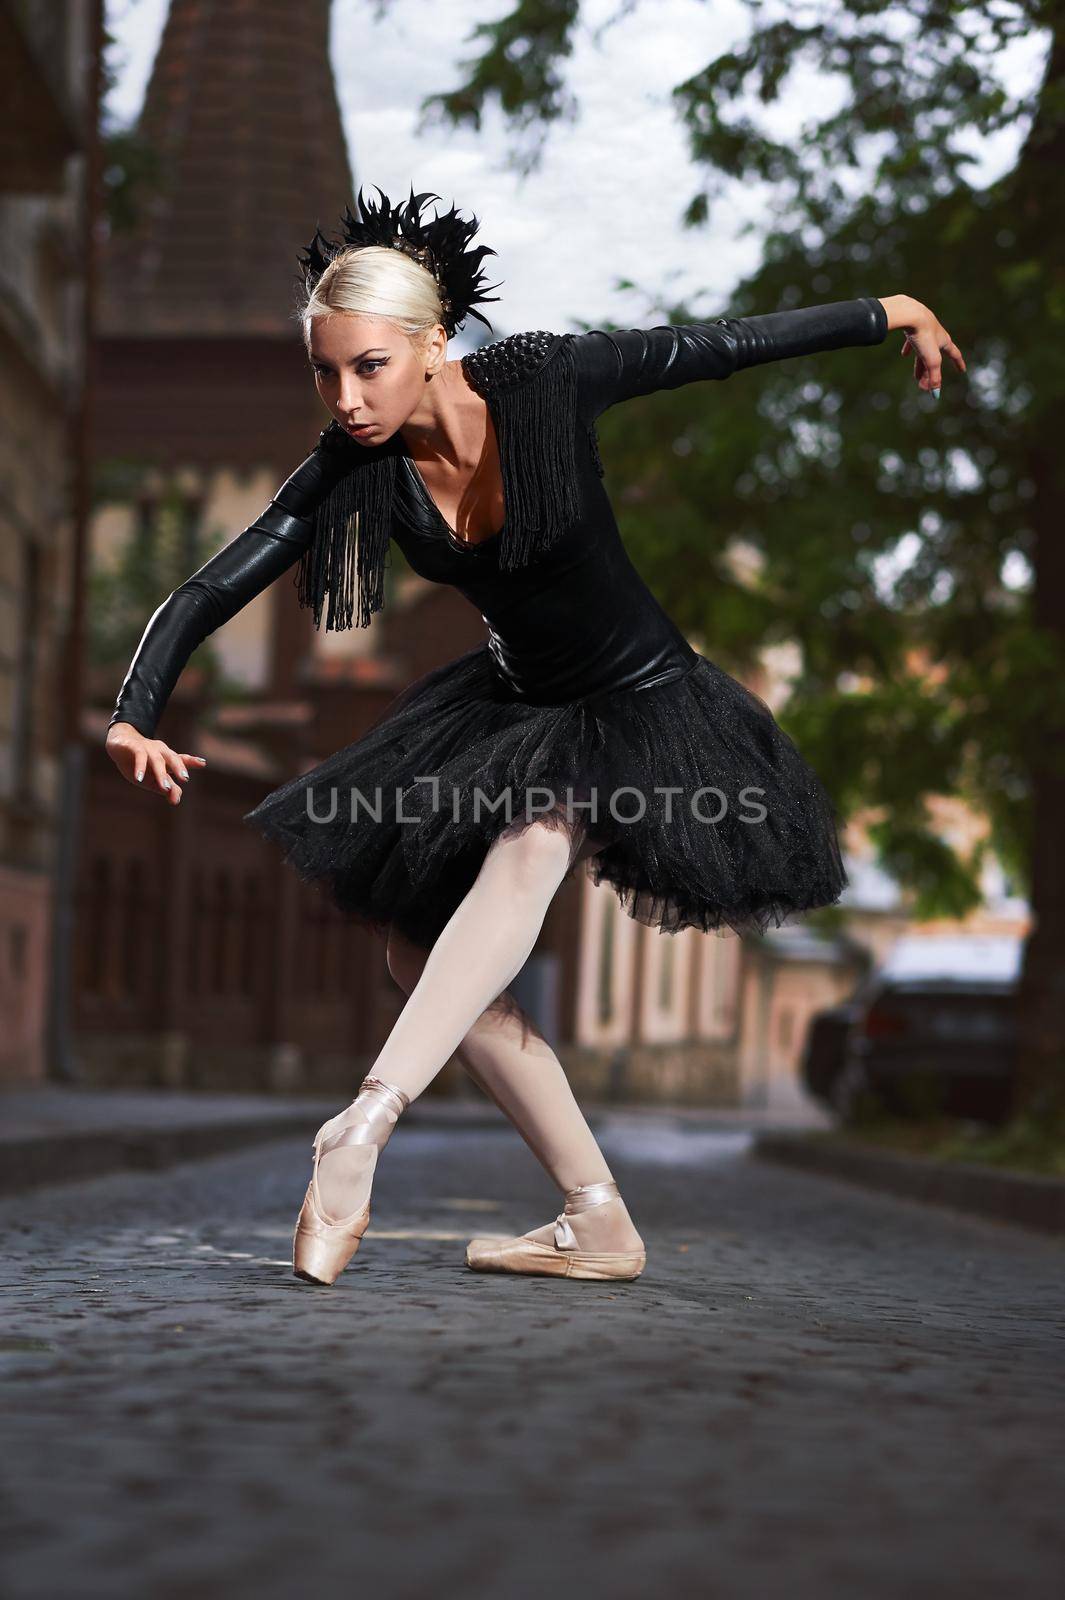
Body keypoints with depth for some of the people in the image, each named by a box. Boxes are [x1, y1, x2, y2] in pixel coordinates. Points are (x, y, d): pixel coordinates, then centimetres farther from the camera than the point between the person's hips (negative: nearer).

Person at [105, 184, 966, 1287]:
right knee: (418, 948, -2)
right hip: (512, 702, 5)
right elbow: (207, 594, -16)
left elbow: (723, 346, -11)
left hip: (643, 701, -5)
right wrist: (133, 720, -34)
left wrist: (893, 313, 1)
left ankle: (360, 1132, -40)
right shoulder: (355, 467, -15)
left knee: (534, 839, -33)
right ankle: (599, 1225, 6)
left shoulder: (545, 383, -24)